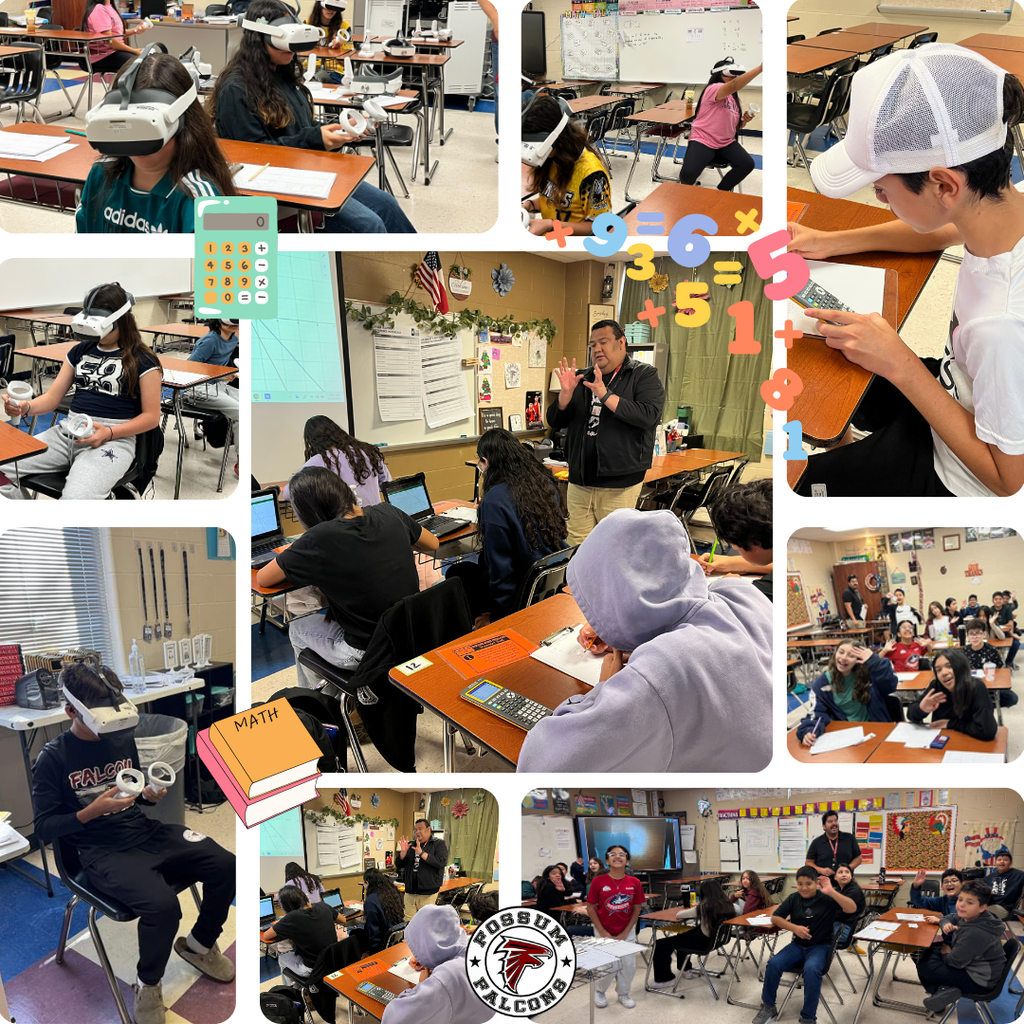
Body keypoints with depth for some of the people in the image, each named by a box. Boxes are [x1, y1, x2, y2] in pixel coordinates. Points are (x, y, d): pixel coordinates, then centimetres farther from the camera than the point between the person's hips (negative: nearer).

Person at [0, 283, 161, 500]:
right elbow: (53, 397, 17)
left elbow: (151, 416, -2)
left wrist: (108, 433, -16)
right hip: (67, 433, 6)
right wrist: (26, 407, -5)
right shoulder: (80, 351, 18)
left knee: (75, 498, -36)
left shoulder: (142, 360, 1)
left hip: (113, 439, -6)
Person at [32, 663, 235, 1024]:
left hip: (146, 831, 6)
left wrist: (150, 795, -3)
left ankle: (199, 943, 16)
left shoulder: (123, 738, 6)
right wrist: (93, 811, -21)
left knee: (224, 865, -12)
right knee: (162, 904, -32)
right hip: (101, 851, -6)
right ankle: (148, 984, -2)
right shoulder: (52, 758, -9)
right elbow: (44, 829, -8)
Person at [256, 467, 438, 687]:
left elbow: (262, 579, -10)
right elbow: (432, 544, 11)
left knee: (297, 627, 25)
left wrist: (291, 552, 6)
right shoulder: (388, 513, -8)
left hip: (365, 654, -6)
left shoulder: (319, 540, -24)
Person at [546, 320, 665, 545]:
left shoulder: (644, 376, 1)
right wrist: (566, 393, -8)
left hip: (619, 485, -5)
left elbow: (648, 416, -18)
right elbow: (555, 422, 11)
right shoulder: (582, 378, 15)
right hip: (580, 482, 5)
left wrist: (605, 394, -23)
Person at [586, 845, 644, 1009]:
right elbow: (590, 908, -7)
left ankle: (623, 993, 29)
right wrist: (602, 932, -11)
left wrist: (625, 933, -6)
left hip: (627, 931, 2)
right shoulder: (598, 881, -13)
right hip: (604, 931, -2)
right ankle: (599, 991, 24)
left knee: (628, 965, 3)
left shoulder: (634, 883, -7)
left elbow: (637, 908, 0)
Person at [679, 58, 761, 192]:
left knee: (747, 163, -20)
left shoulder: (735, 99, 12)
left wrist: (744, 121, -4)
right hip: (702, 141, -7)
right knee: (688, 173, -30)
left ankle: (721, 191, 2)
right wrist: (760, 68, -43)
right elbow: (734, 85, -34)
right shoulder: (713, 89, -13)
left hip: (726, 144, 7)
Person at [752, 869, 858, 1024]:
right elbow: (775, 918, 7)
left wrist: (831, 892, -32)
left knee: (811, 969, -36)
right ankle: (768, 1007, 1)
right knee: (773, 964, -21)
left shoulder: (827, 898, -8)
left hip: (820, 946, -4)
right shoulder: (793, 899, 4)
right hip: (798, 945, 4)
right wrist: (794, 928, -9)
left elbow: (852, 908, -22)